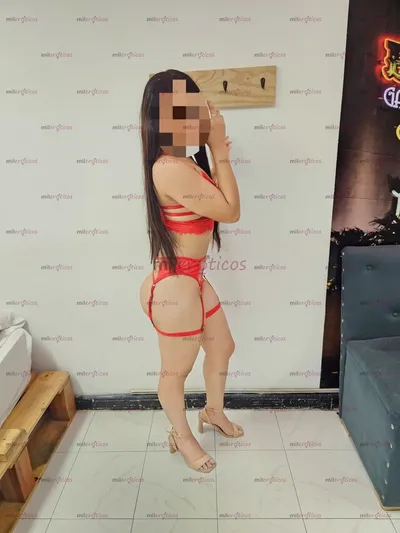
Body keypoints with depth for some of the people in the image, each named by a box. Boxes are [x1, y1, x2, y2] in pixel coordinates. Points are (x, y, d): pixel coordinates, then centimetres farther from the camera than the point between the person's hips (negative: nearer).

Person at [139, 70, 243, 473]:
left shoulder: (183, 162, 5)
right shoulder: (172, 169, -26)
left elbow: (211, 199, 15)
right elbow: (230, 211, -19)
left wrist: (216, 155, 6)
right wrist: (220, 148, -16)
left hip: (192, 279, 10)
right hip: (175, 287, -10)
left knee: (222, 347, 27)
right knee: (175, 371, 16)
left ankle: (213, 412, 53)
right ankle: (182, 436, 45)